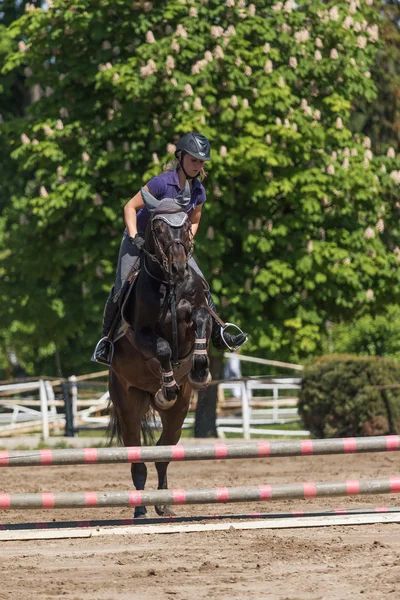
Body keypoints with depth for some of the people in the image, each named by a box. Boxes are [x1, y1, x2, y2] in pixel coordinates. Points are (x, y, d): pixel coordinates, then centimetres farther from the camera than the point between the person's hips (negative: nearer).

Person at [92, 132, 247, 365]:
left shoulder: (198, 192, -7)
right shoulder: (162, 183, -24)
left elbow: (193, 222, 10)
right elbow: (130, 207, -18)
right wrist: (134, 237, -26)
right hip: (140, 238, -5)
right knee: (121, 289, -13)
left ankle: (219, 336, 0)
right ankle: (106, 340, 2)